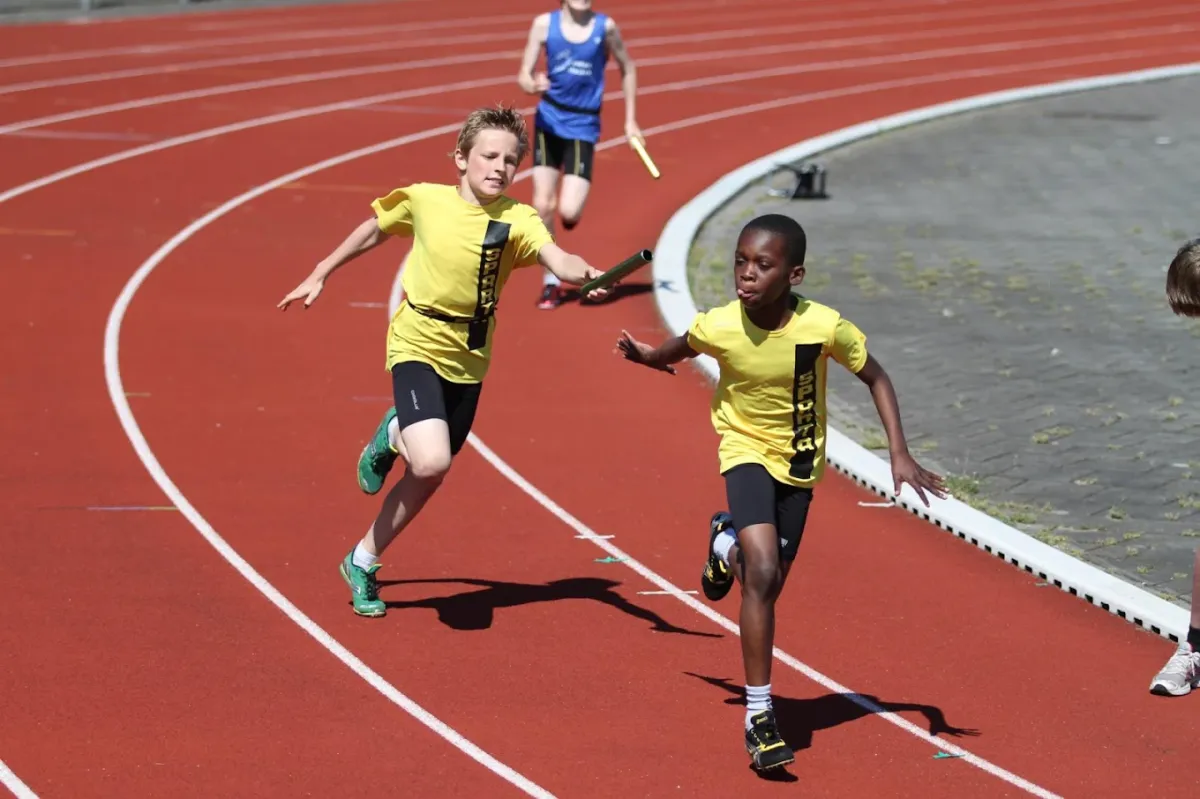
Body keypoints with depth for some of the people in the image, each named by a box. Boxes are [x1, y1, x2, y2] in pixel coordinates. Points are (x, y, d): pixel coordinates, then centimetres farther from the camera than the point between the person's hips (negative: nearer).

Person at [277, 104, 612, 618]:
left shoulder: (517, 220, -11)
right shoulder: (424, 200, -8)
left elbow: (559, 262, -29)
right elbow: (373, 231, 12)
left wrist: (585, 275, -51)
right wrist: (321, 274, 18)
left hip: (468, 362, 3)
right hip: (417, 346, -2)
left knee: (428, 478, 11)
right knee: (431, 462, -25)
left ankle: (363, 562, 35)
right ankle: (395, 436, 12)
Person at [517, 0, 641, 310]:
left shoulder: (605, 27, -5)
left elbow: (627, 69, 9)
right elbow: (523, 75, -5)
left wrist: (630, 121, 8)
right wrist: (531, 84, -29)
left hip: (583, 125, -1)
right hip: (549, 120, 1)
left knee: (568, 211, -13)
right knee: (543, 205, -3)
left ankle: (574, 208, 26)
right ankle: (550, 282, 11)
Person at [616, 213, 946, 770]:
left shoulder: (824, 327, -24)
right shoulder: (718, 327, -22)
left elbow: (876, 378, -8)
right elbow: (682, 347, 6)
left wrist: (899, 455, -12)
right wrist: (648, 356, -7)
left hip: (799, 463, 2)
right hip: (747, 453, -2)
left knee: (769, 585, 13)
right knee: (761, 573, -22)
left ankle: (728, 542, 51)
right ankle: (758, 715, -14)